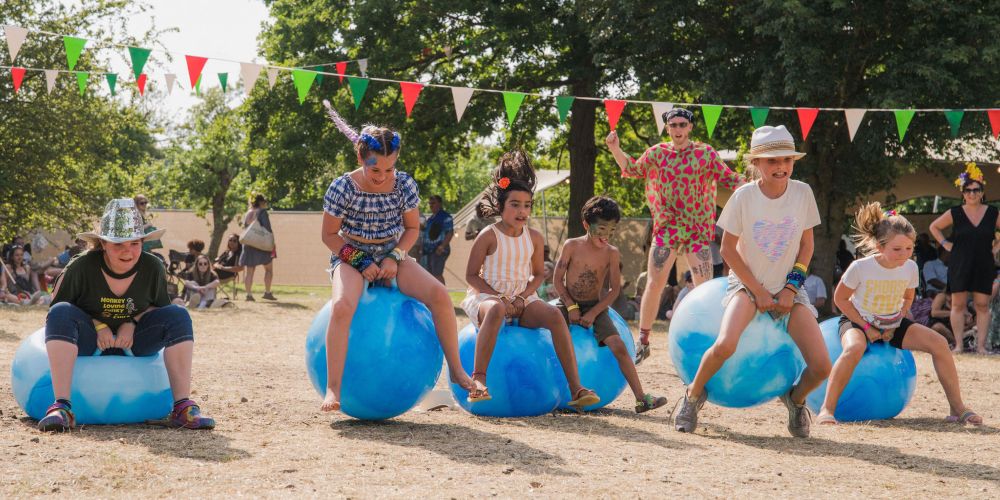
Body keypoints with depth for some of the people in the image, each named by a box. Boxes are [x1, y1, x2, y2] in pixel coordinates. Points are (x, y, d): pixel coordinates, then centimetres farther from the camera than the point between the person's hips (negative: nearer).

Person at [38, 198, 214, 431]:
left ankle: (182, 407, -27)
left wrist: (133, 323, -13)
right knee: (61, 313, -33)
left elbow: (161, 307, 8)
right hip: (87, 342, -2)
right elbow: (56, 312, -8)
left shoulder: (152, 268, -7)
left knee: (178, 316, -21)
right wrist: (97, 325, -22)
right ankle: (61, 406, -43)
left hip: (132, 340, 2)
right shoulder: (81, 268, -15)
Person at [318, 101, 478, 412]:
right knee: (342, 305, -36)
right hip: (351, 257, -3)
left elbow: (412, 228, 6)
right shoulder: (343, 188, -14)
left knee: (439, 295, -20)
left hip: (391, 256, 3)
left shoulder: (405, 185, -5)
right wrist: (360, 260, -18)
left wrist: (394, 257, -12)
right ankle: (333, 389, -33)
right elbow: (330, 235, -6)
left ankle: (456, 370, -6)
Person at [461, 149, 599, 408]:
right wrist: (499, 297, -17)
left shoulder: (534, 237, 5)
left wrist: (523, 297, -7)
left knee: (554, 314, -25)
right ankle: (478, 381, -43)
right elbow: (471, 275, -5)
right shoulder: (489, 236, -7)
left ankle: (576, 388, -28)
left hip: (522, 299, 4)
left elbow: (538, 273, 13)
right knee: (495, 310, -42)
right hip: (488, 296, -4)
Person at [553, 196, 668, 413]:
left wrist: (593, 313, -11)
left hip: (595, 306, 0)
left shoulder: (612, 253, -4)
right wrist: (571, 307, -10)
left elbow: (615, 289, -3)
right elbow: (558, 279, -2)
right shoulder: (571, 246, -6)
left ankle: (641, 397, -16)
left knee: (619, 347, -15)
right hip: (568, 304, 0)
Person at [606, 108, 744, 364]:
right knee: (654, 284, 0)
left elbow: (728, 178, 2)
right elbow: (633, 169, 18)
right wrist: (616, 150, 5)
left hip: (698, 230, -2)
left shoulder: (705, 153, 1)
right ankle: (642, 341, 10)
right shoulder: (656, 153, 7)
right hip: (665, 229, 2)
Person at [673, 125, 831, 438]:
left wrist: (791, 287, -6)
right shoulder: (744, 197, -12)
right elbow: (729, 250, -6)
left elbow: (806, 245, 5)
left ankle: (795, 400, 22)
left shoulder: (802, 193, -5)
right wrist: (758, 292, -10)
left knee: (821, 366, -13)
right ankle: (694, 394, -3)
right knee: (725, 345, -32)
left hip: (788, 287, 3)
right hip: (748, 283, -3)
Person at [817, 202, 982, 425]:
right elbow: (840, 299, -11)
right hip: (858, 322, -4)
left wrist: (895, 326, -5)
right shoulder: (861, 267, -23)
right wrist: (865, 327, -15)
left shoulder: (910, 268, -11)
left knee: (939, 343, -14)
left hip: (892, 325, 4)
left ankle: (957, 408, -3)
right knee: (854, 348, -40)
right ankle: (827, 409, -35)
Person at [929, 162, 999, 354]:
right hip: (960, 265, 0)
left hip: (984, 266, 1)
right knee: (958, 304, -2)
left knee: (982, 305, -2)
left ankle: (981, 345, -1)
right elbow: (934, 227, 12)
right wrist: (945, 244, 3)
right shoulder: (955, 214, 1)